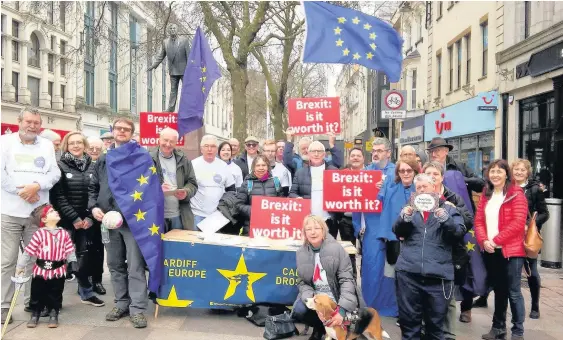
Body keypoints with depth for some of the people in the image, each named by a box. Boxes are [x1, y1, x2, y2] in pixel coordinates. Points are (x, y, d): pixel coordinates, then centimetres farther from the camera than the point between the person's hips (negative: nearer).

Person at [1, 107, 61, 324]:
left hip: (38, 212, 3)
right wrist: (20, 191, -13)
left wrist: (37, 185, -15)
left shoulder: (47, 145, 11)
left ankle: (32, 301, 22)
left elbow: (55, 173, 2)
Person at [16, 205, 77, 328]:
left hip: (58, 271, 2)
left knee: (55, 294, 9)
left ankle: (54, 315, 24)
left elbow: (70, 251, 5)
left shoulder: (64, 233, 4)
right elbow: (28, 251, -6)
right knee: (37, 293, 9)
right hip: (41, 270, -2)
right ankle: (35, 314, 27)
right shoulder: (39, 233, -7)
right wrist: (20, 266, -5)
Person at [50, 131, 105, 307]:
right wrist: (74, 218, -11)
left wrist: (91, 217, -6)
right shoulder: (60, 166, 0)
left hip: (91, 219, 3)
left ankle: (95, 281, 15)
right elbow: (58, 196, -6)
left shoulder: (93, 166, 9)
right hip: (70, 220, -3)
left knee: (94, 251, 1)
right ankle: (87, 291, 5)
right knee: (81, 255, -3)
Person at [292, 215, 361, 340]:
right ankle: (319, 327, 9)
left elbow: (347, 280, -17)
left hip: (335, 296, -2)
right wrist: (309, 298, -24)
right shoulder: (301, 253, -3)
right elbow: (302, 282, -1)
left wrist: (342, 309, -29)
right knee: (299, 311, -25)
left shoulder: (336, 249, -15)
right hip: (314, 296, 2)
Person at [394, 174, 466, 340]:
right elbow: (398, 231, 4)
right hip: (408, 272, 1)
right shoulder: (410, 208, 16)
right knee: (409, 320, 6)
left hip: (437, 273, -1)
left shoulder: (448, 209, 11)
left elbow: (460, 232, -2)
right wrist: (404, 218, -15)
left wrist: (446, 219, -19)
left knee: (435, 322, 8)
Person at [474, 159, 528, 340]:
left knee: (513, 292, 0)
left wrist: (496, 240, -17)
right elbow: (478, 220, 7)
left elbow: (518, 222, -15)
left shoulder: (516, 194, -7)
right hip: (490, 251, 6)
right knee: (498, 290, 16)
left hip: (511, 250, -5)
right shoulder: (486, 194, 12)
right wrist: (484, 241, -10)